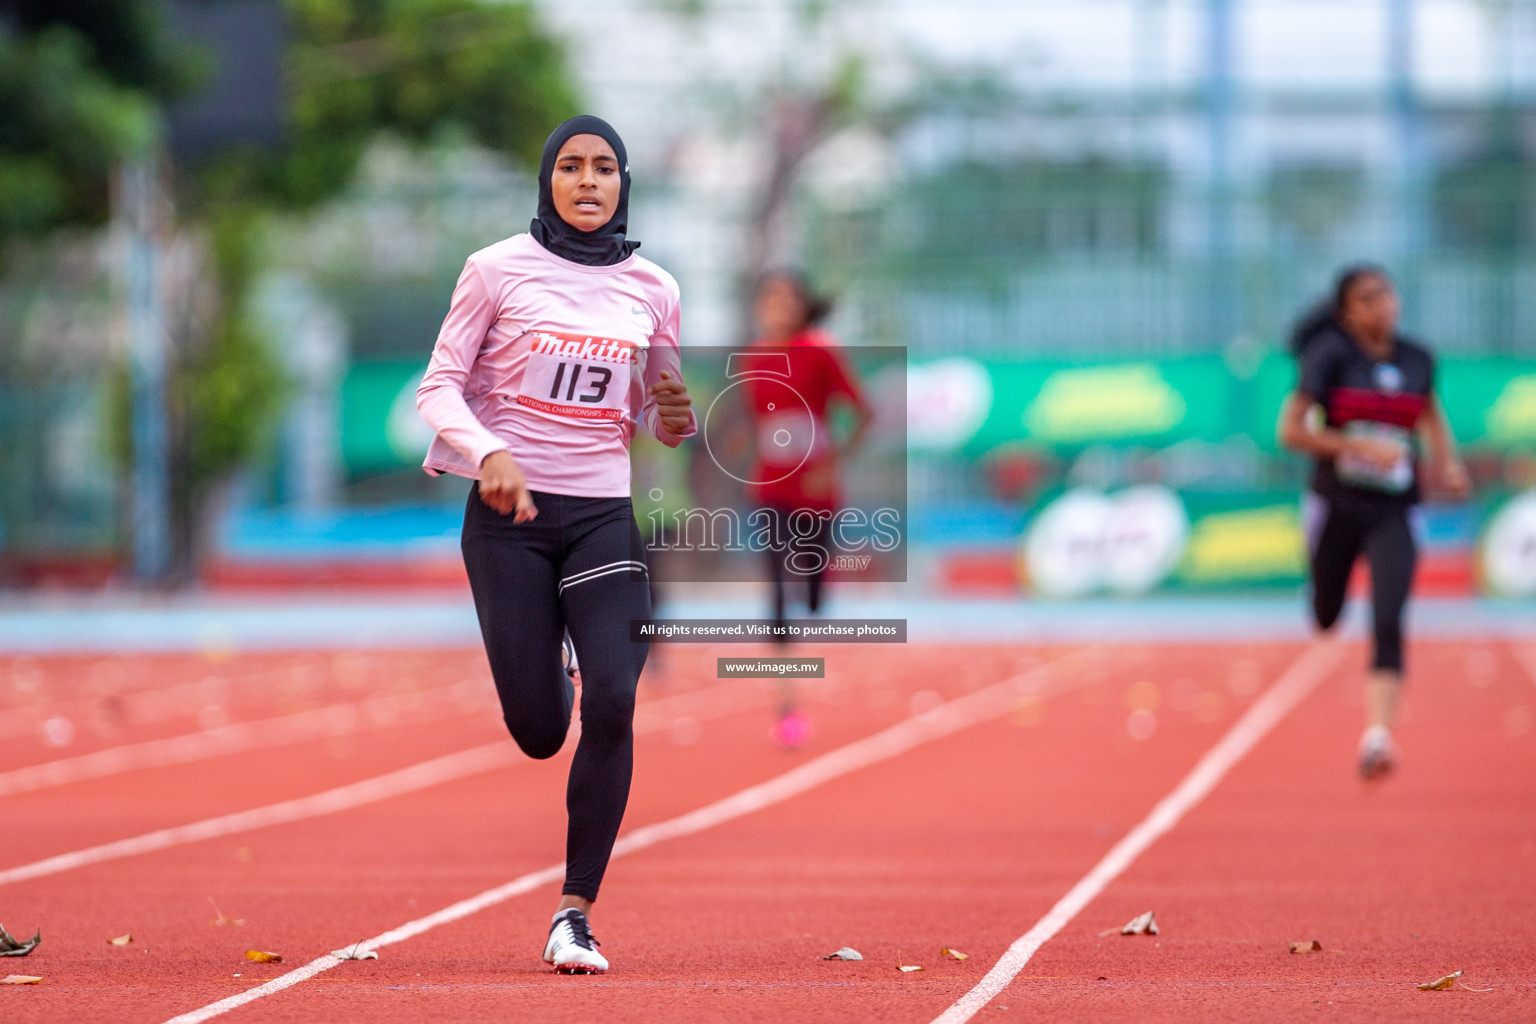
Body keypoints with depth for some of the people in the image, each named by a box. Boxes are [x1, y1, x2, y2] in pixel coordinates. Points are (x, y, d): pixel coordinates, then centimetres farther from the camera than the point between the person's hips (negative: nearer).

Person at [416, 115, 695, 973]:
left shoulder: (653, 289, 7)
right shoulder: (498, 270, -2)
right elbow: (439, 385, -3)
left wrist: (679, 419, -9)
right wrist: (487, 452, -21)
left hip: (605, 515, 2)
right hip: (510, 515, -2)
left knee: (614, 702, -18)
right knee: (538, 732, -5)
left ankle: (577, 912, -10)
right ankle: (552, 683, 36)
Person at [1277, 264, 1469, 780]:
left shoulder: (1417, 360, 4)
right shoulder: (1331, 355, -7)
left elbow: (1431, 415, 24)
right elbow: (1291, 431, -12)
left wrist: (1448, 466, 6)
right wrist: (1362, 448, -21)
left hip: (1393, 512, 1)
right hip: (1337, 502, -1)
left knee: (1389, 624, -17)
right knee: (1326, 618, 17)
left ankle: (1378, 733, -24)